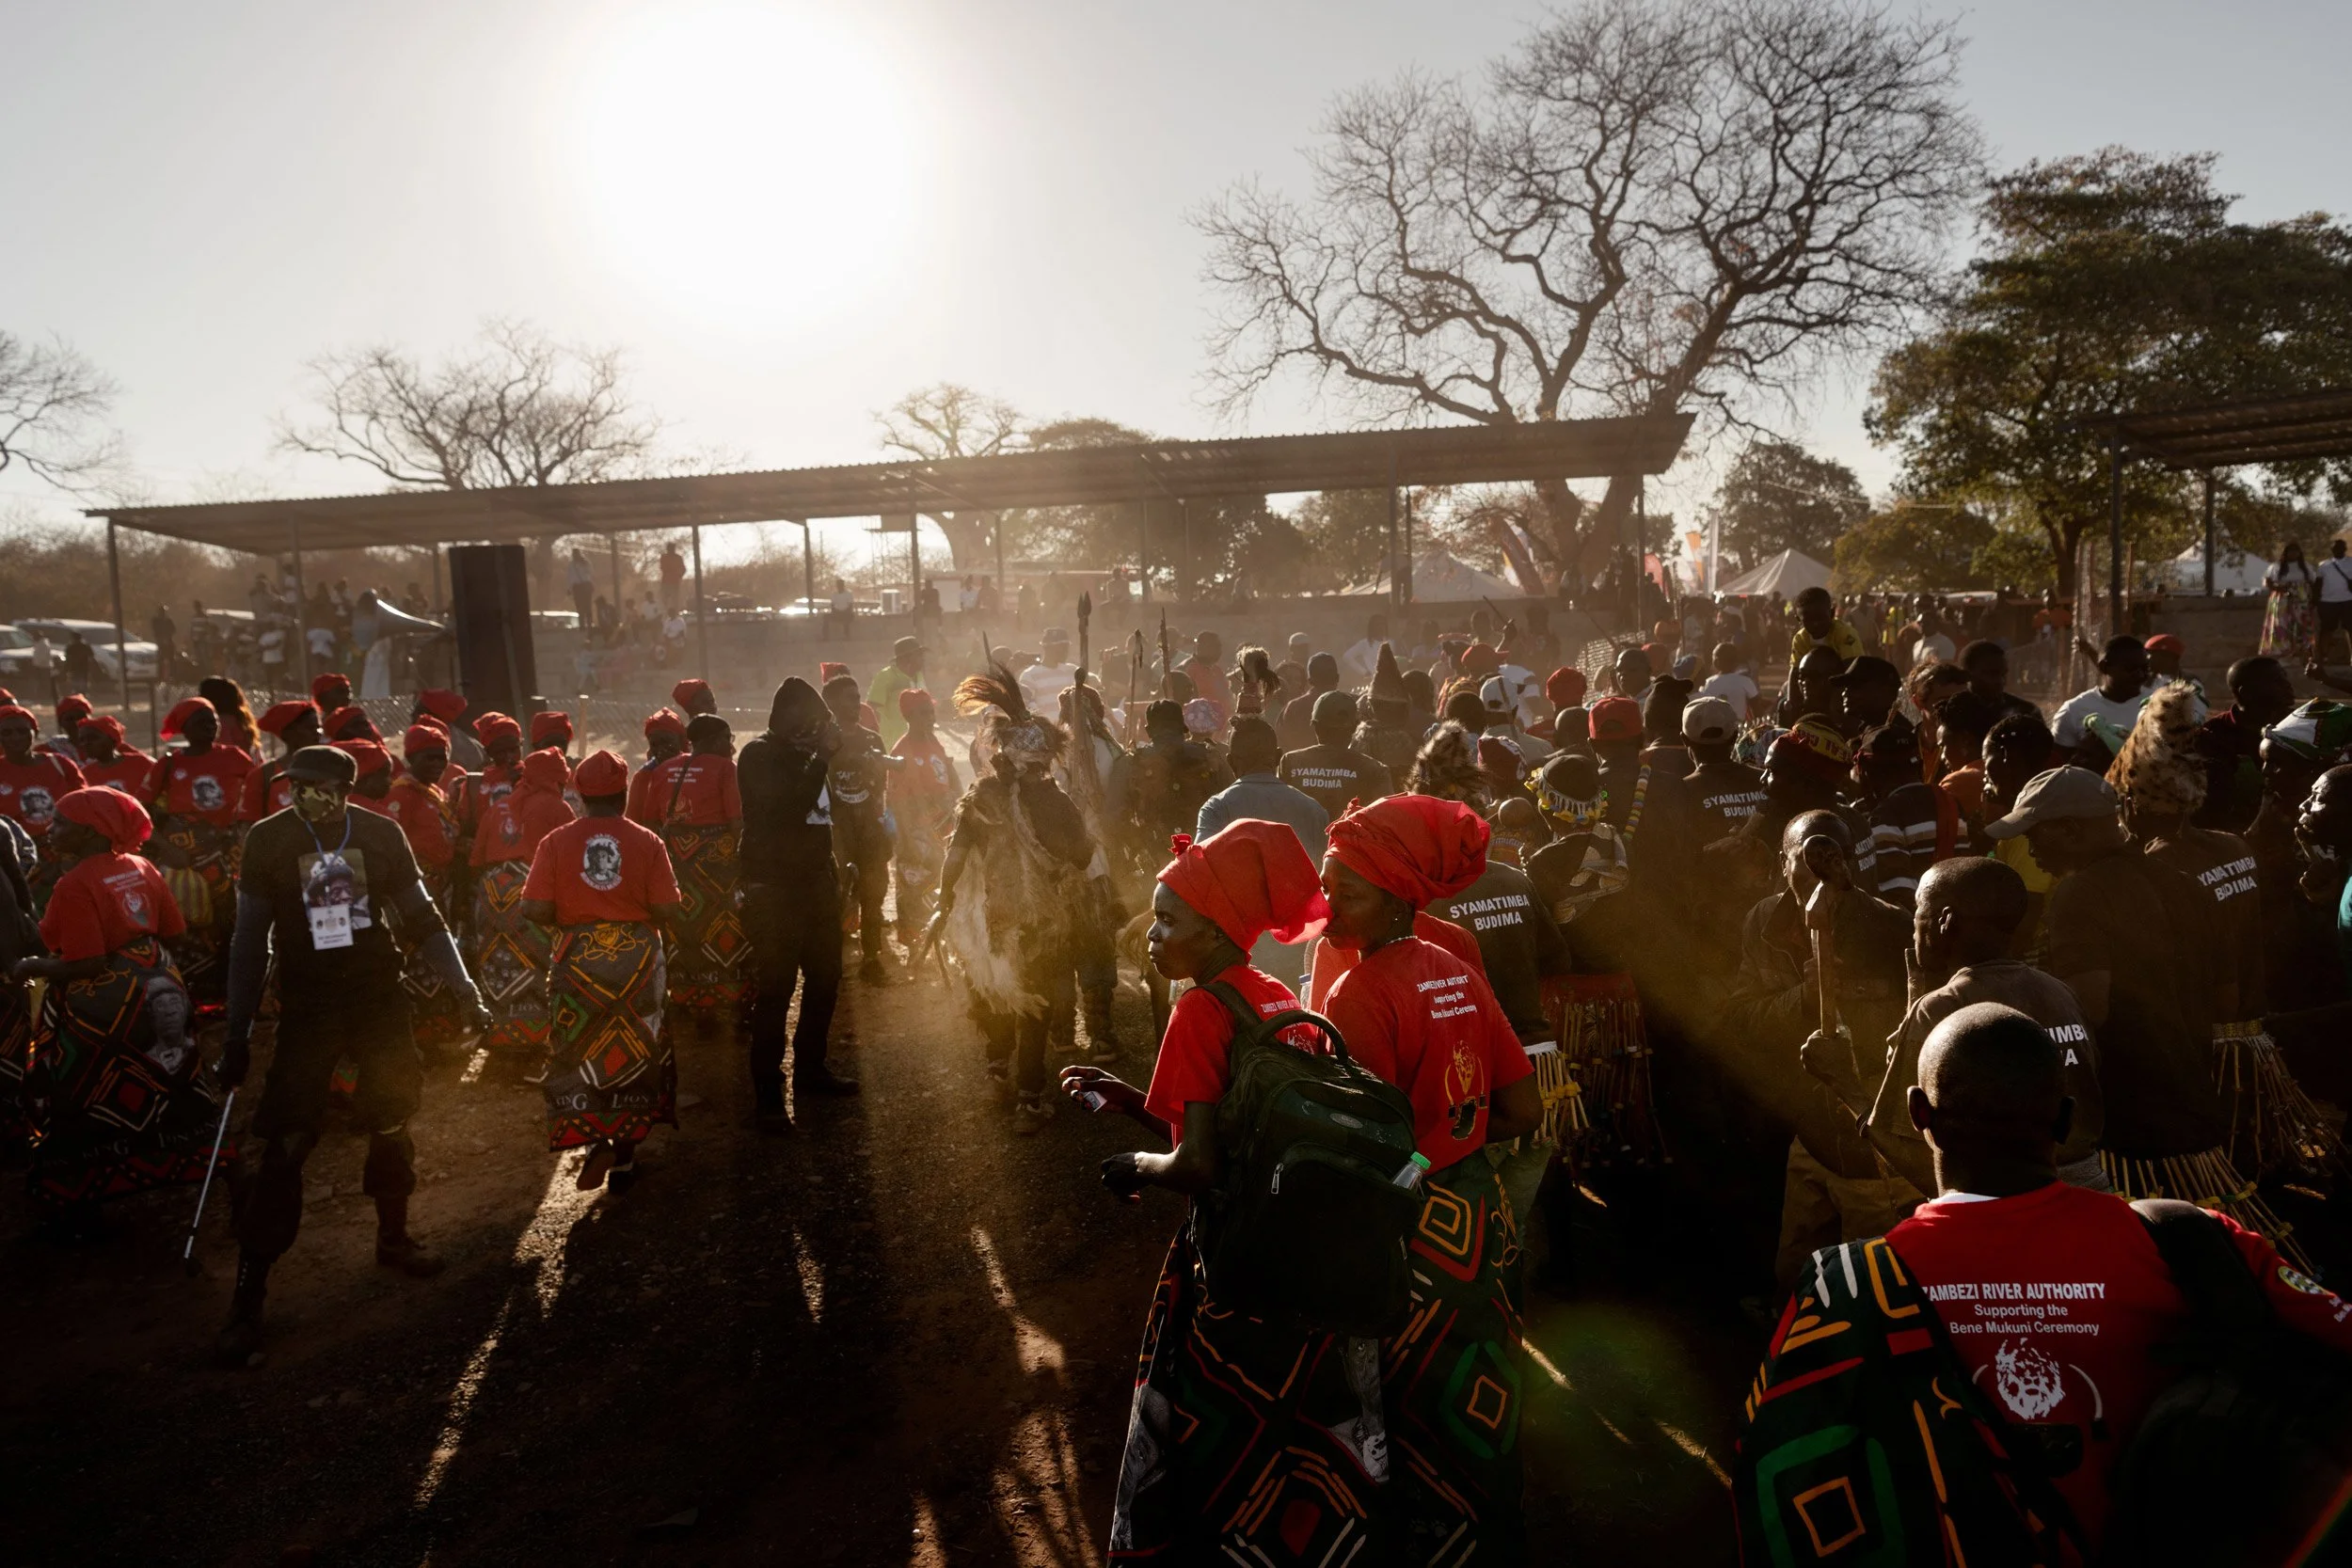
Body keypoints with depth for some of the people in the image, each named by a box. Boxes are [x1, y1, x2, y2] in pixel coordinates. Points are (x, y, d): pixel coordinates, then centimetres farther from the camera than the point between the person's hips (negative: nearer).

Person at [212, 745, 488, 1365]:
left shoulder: (381, 833, -4)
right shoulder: (268, 840, -8)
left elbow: (422, 917, 4)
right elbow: (250, 942, -1)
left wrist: (462, 984, -4)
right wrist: (236, 1034, -1)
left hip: (379, 995, 2)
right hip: (308, 1005, -2)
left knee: (392, 1120, 12)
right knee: (283, 1145, -6)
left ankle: (393, 1237, 35)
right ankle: (249, 1294, 3)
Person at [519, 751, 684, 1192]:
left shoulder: (556, 842, -6)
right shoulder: (646, 842, -7)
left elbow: (535, 910, -10)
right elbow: (667, 911, -10)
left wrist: (569, 916, 10)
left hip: (577, 959, 0)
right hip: (637, 959, 0)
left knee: (579, 1053, 11)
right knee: (634, 1052, 13)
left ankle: (593, 1139, -8)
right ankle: (624, 1153, 20)